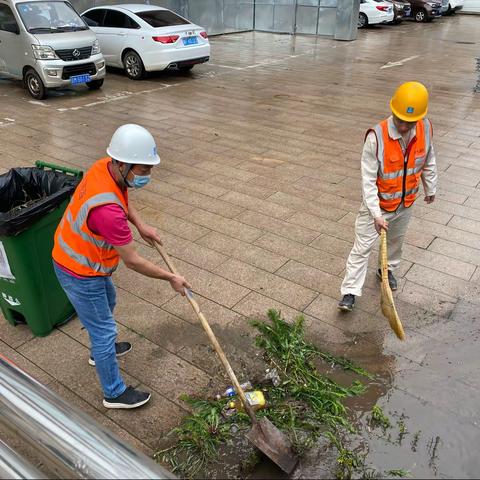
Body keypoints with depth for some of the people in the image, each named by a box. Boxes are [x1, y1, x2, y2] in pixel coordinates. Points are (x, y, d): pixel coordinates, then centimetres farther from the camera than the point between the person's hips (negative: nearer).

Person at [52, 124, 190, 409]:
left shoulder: (106, 167, -14)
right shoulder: (107, 209, -41)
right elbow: (133, 261, -29)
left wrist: (140, 225, 0)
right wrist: (171, 278, -16)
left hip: (79, 255, 9)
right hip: (80, 273, -9)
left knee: (108, 302, 31)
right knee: (104, 329, 6)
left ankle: (101, 350, 58)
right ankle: (115, 393, 27)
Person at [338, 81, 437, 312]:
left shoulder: (425, 128, -13)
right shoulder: (376, 136, -29)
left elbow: (428, 161, 6)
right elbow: (368, 179, -25)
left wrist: (430, 189, 18)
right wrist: (376, 214, -28)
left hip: (406, 202, 5)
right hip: (378, 204, -5)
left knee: (396, 240, 25)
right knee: (362, 247, 1)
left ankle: (387, 269, 52)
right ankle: (350, 292, 11)